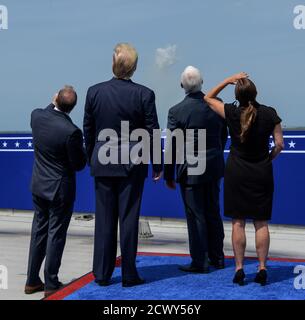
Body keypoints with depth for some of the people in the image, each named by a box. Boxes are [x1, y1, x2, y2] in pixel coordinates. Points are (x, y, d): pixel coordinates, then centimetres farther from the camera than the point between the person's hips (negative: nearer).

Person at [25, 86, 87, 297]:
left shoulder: (37, 116, -7)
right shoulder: (71, 131, -24)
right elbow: (79, 165, -13)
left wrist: (53, 103, 16)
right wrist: (83, 150, 3)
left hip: (39, 185, 6)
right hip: (60, 189, -6)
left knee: (39, 232, 16)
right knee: (56, 235, 6)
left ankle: (32, 281, 24)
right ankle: (51, 283, 15)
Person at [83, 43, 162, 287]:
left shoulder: (95, 92, -1)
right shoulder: (144, 94, -8)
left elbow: (88, 130, 6)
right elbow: (152, 132, -5)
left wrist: (91, 159, 18)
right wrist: (157, 165, 5)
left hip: (102, 163, 2)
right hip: (132, 165, -2)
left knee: (104, 219, 9)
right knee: (129, 218, 5)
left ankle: (102, 274, 18)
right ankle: (129, 274, 12)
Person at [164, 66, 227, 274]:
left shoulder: (177, 111, -15)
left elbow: (172, 147, -11)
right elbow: (223, 135, 10)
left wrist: (168, 175, -2)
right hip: (214, 167, 6)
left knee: (196, 217, 4)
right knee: (213, 213, 17)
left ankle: (199, 262, 13)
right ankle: (217, 258, 29)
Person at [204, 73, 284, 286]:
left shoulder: (232, 113, -7)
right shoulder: (270, 114, -5)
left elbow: (208, 98, 8)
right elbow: (280, 144, -2)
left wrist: (227, 81, 8)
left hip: (237, 173, -1)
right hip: (262, 173, 1)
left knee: (238, 222, 5)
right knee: (261, 223, 7)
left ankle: (240, 268, 7)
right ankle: (262, 268, 8)